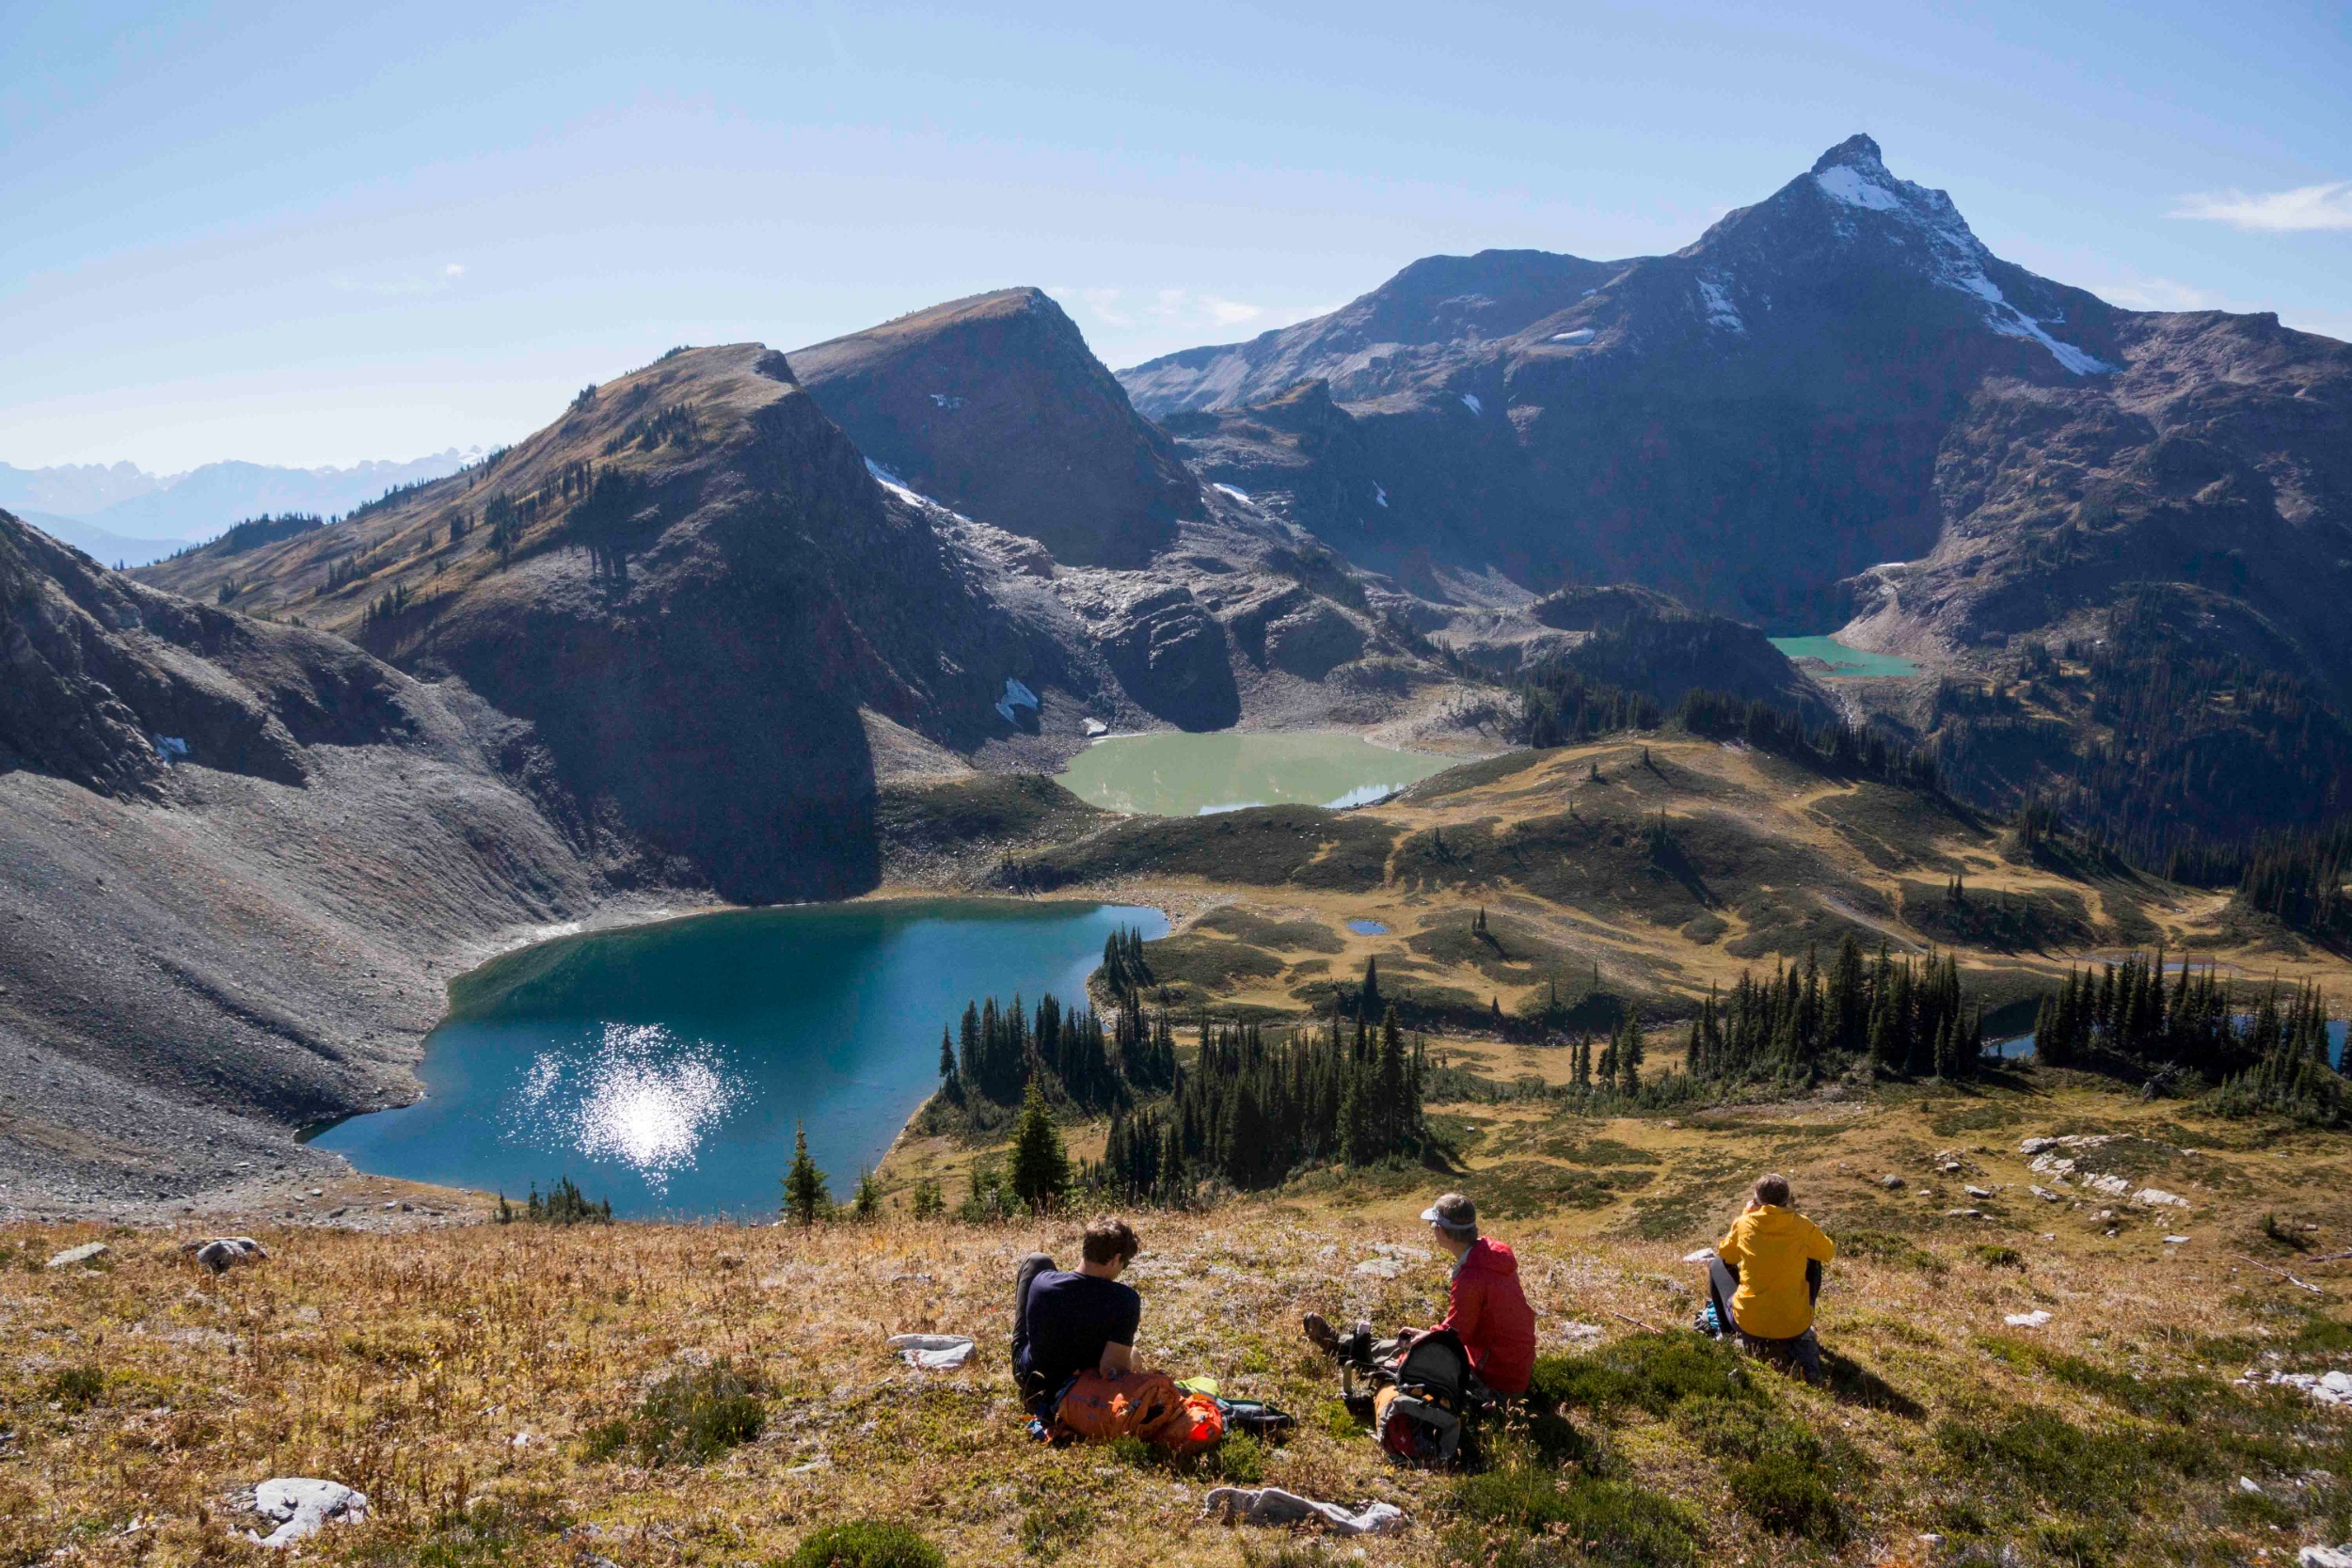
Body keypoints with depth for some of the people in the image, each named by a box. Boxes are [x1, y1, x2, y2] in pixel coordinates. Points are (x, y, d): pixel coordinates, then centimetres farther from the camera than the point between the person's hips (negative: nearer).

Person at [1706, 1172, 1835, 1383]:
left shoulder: (1744, 1224, -7)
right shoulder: (1803, 1226, -5)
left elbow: (1725, 1254, 14)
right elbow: (1829, 1252, 15)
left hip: (1749, 1324, -1)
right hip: (1796, 1325, 1)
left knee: (1716, 1264, 24)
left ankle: (1739, 1336, 21)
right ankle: (1802, 1341, 24)